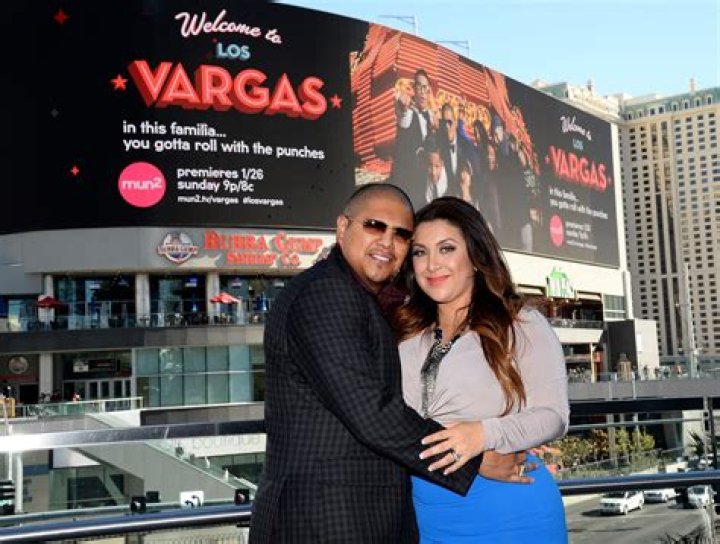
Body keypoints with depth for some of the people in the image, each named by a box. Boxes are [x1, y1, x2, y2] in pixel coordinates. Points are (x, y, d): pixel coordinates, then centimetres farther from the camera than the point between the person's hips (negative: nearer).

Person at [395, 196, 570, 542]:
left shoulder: (523, 325, -2)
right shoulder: (407, 337, 10)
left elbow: (552, 415, -9)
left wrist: (484, 435, -24)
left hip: (509, 512, -3)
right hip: (426, 514, 4)